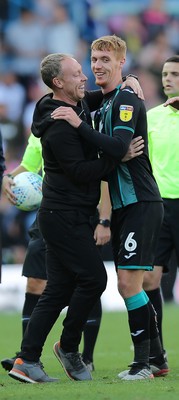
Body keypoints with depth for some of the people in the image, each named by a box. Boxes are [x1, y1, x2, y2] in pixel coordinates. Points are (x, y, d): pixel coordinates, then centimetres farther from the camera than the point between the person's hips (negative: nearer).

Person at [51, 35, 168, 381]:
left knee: (129, 283, -12)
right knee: (130, 285, 10)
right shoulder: (102, 103, 16)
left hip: (141, 205, -9)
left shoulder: (127, 100, -12)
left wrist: (79, 124, -26)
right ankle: (156, 359, 16)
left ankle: (144, 361, -8)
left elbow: (118, 147, -26)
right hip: (122, 206, 9)